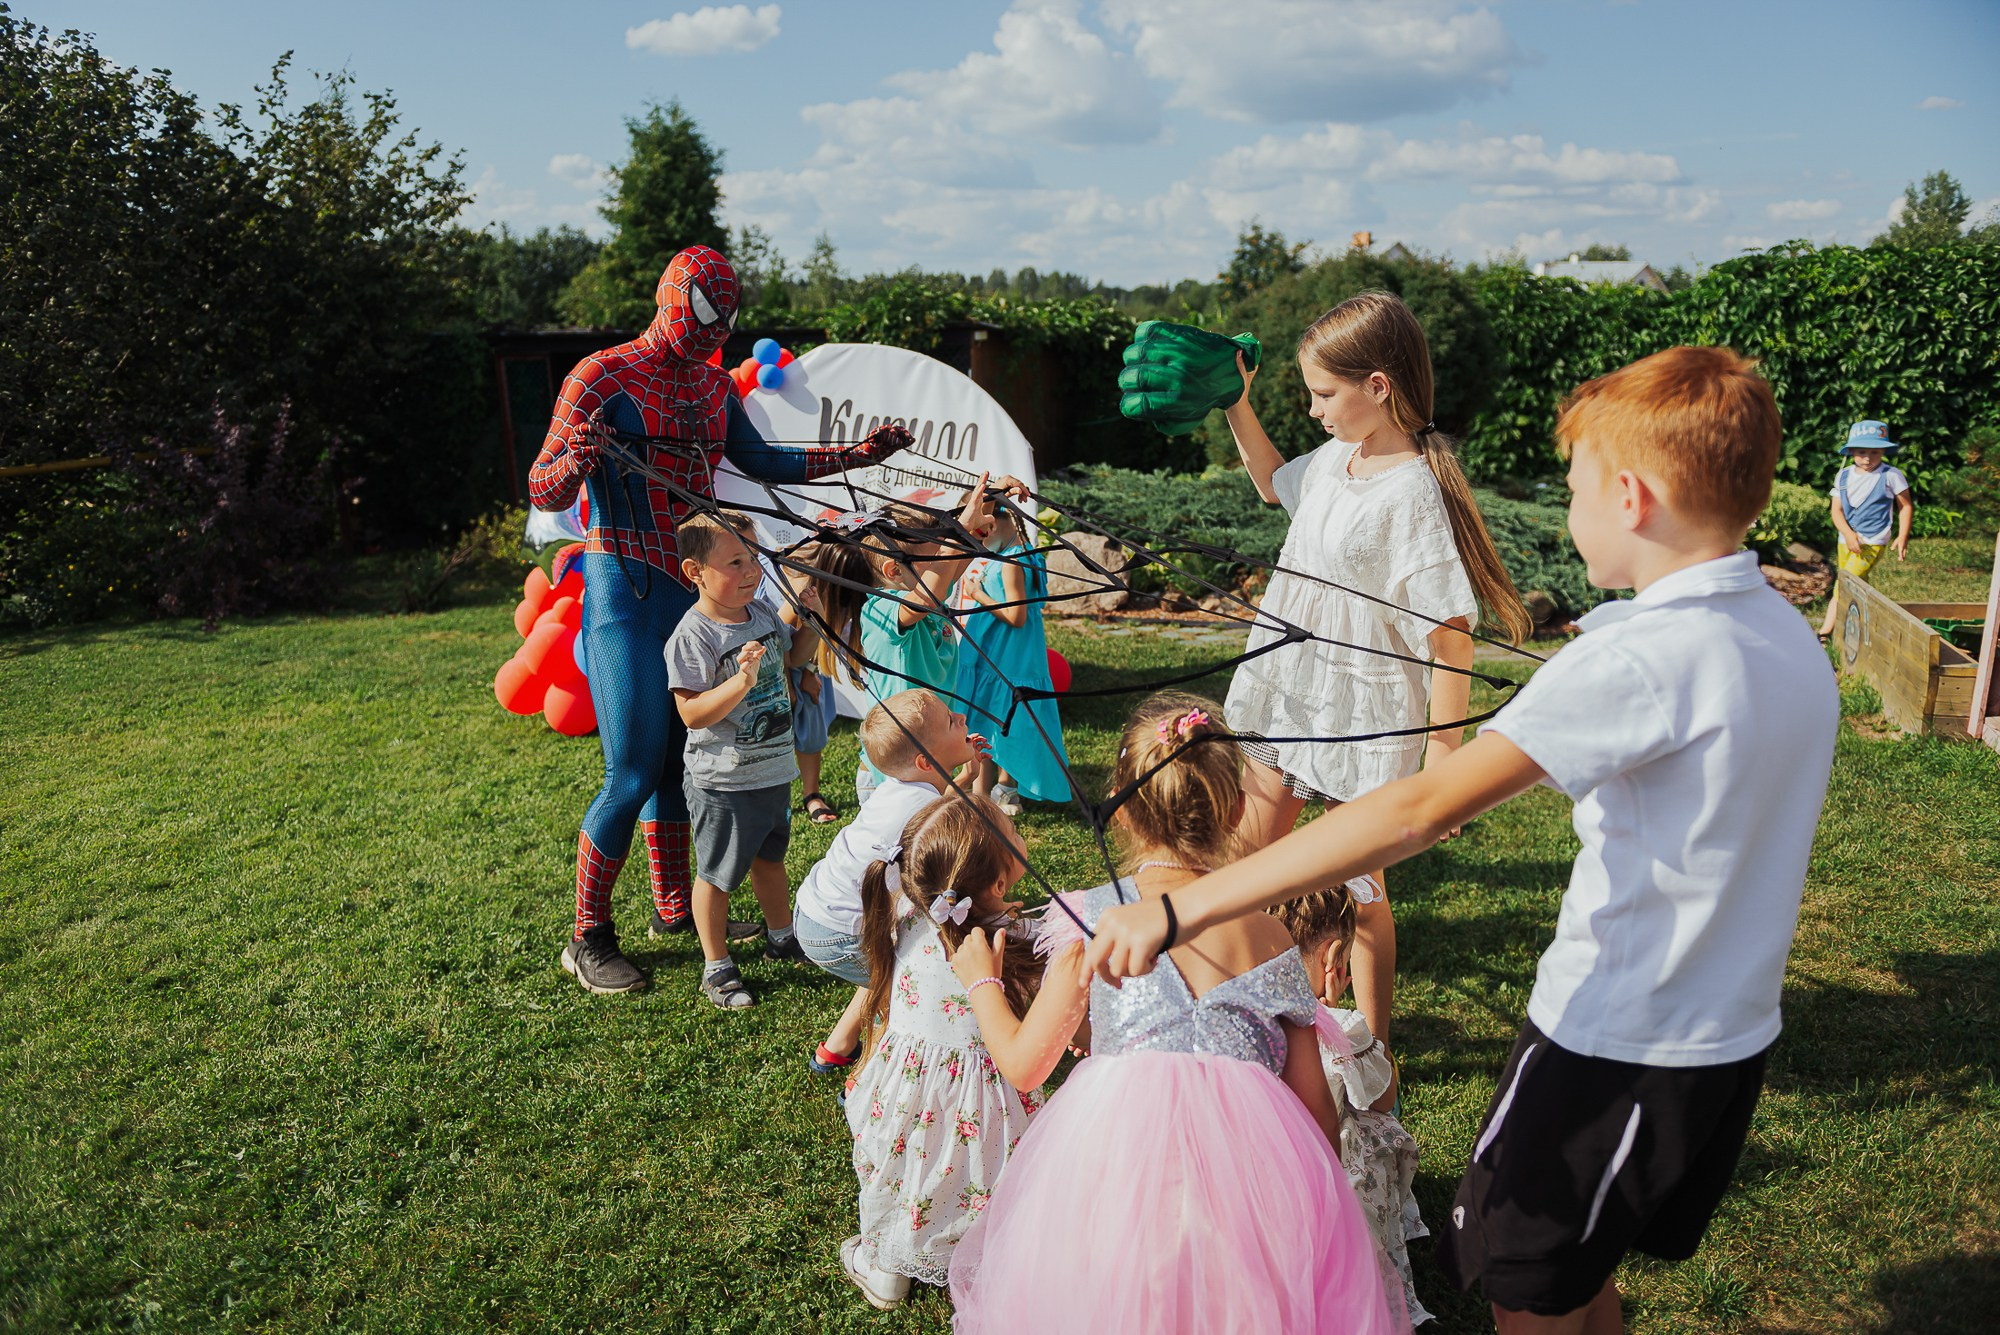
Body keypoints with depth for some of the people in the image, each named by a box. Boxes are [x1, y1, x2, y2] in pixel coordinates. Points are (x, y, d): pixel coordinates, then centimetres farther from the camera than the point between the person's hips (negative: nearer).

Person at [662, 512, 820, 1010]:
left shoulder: (762, 612, 1)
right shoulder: (693, 636, -22)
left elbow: (791, 656, 20)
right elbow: (692, 713, -25)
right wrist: (742, 681, -36)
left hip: (775, 768, 8)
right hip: (723, 782, -7)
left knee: (770, 856, 25)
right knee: (717, 874, 8)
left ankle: (782, 936, 45)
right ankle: (717, 967, 23)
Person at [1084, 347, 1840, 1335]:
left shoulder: (1635, 660, -27)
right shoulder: (1791, 639, 0)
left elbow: (1420, 810, -35)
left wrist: (1183, 909, -36)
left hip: (1612, 1056, -8)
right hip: (1734, 1047, 8)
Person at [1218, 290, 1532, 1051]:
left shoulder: (1413, 492, -23)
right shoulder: (1336, 457, 0)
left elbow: (1450, 636, -23)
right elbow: (1274, 483, 25)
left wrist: (1445, 760, -22)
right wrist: (1236, 409, 15)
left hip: (1360, 716, -8)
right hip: (1286, 693, 8)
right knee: (1251, 854, 19)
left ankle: (1372, 1044, 26)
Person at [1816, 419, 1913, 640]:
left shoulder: (1891, 475, -5)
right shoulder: (1843, 476, 4)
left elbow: (1906, 506, 3)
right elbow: (1837, 510, 0)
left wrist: (1902, 536, -6)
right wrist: (1848, 534, -16)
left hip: (1872, 543, -5)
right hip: (1846, 540, 5)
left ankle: (1826, 630, -16)